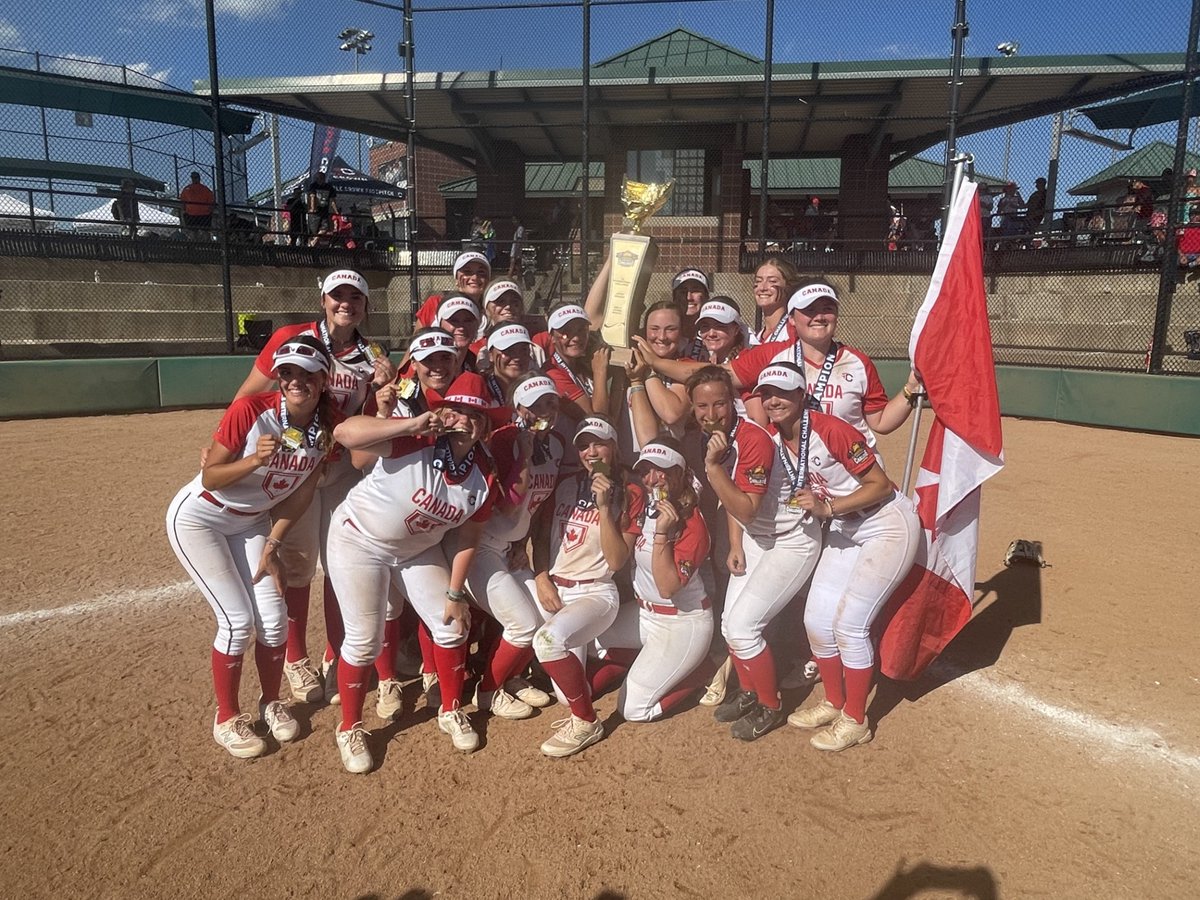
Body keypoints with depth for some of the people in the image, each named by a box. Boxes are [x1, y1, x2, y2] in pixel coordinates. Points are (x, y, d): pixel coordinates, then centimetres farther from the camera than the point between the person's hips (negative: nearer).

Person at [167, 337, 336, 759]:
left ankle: (271, 703, 25)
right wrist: (254, 460, -38)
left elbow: (302, 492, -5)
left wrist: (272, 546, -6)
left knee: (274, 618, -1)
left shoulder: (328, 423, -13)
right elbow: (210, 476, -20)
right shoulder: (250, 410, -28)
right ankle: (226, 718, 13)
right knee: (238, 620, -9)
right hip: (198, 518, -4)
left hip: (252, 524, 5)